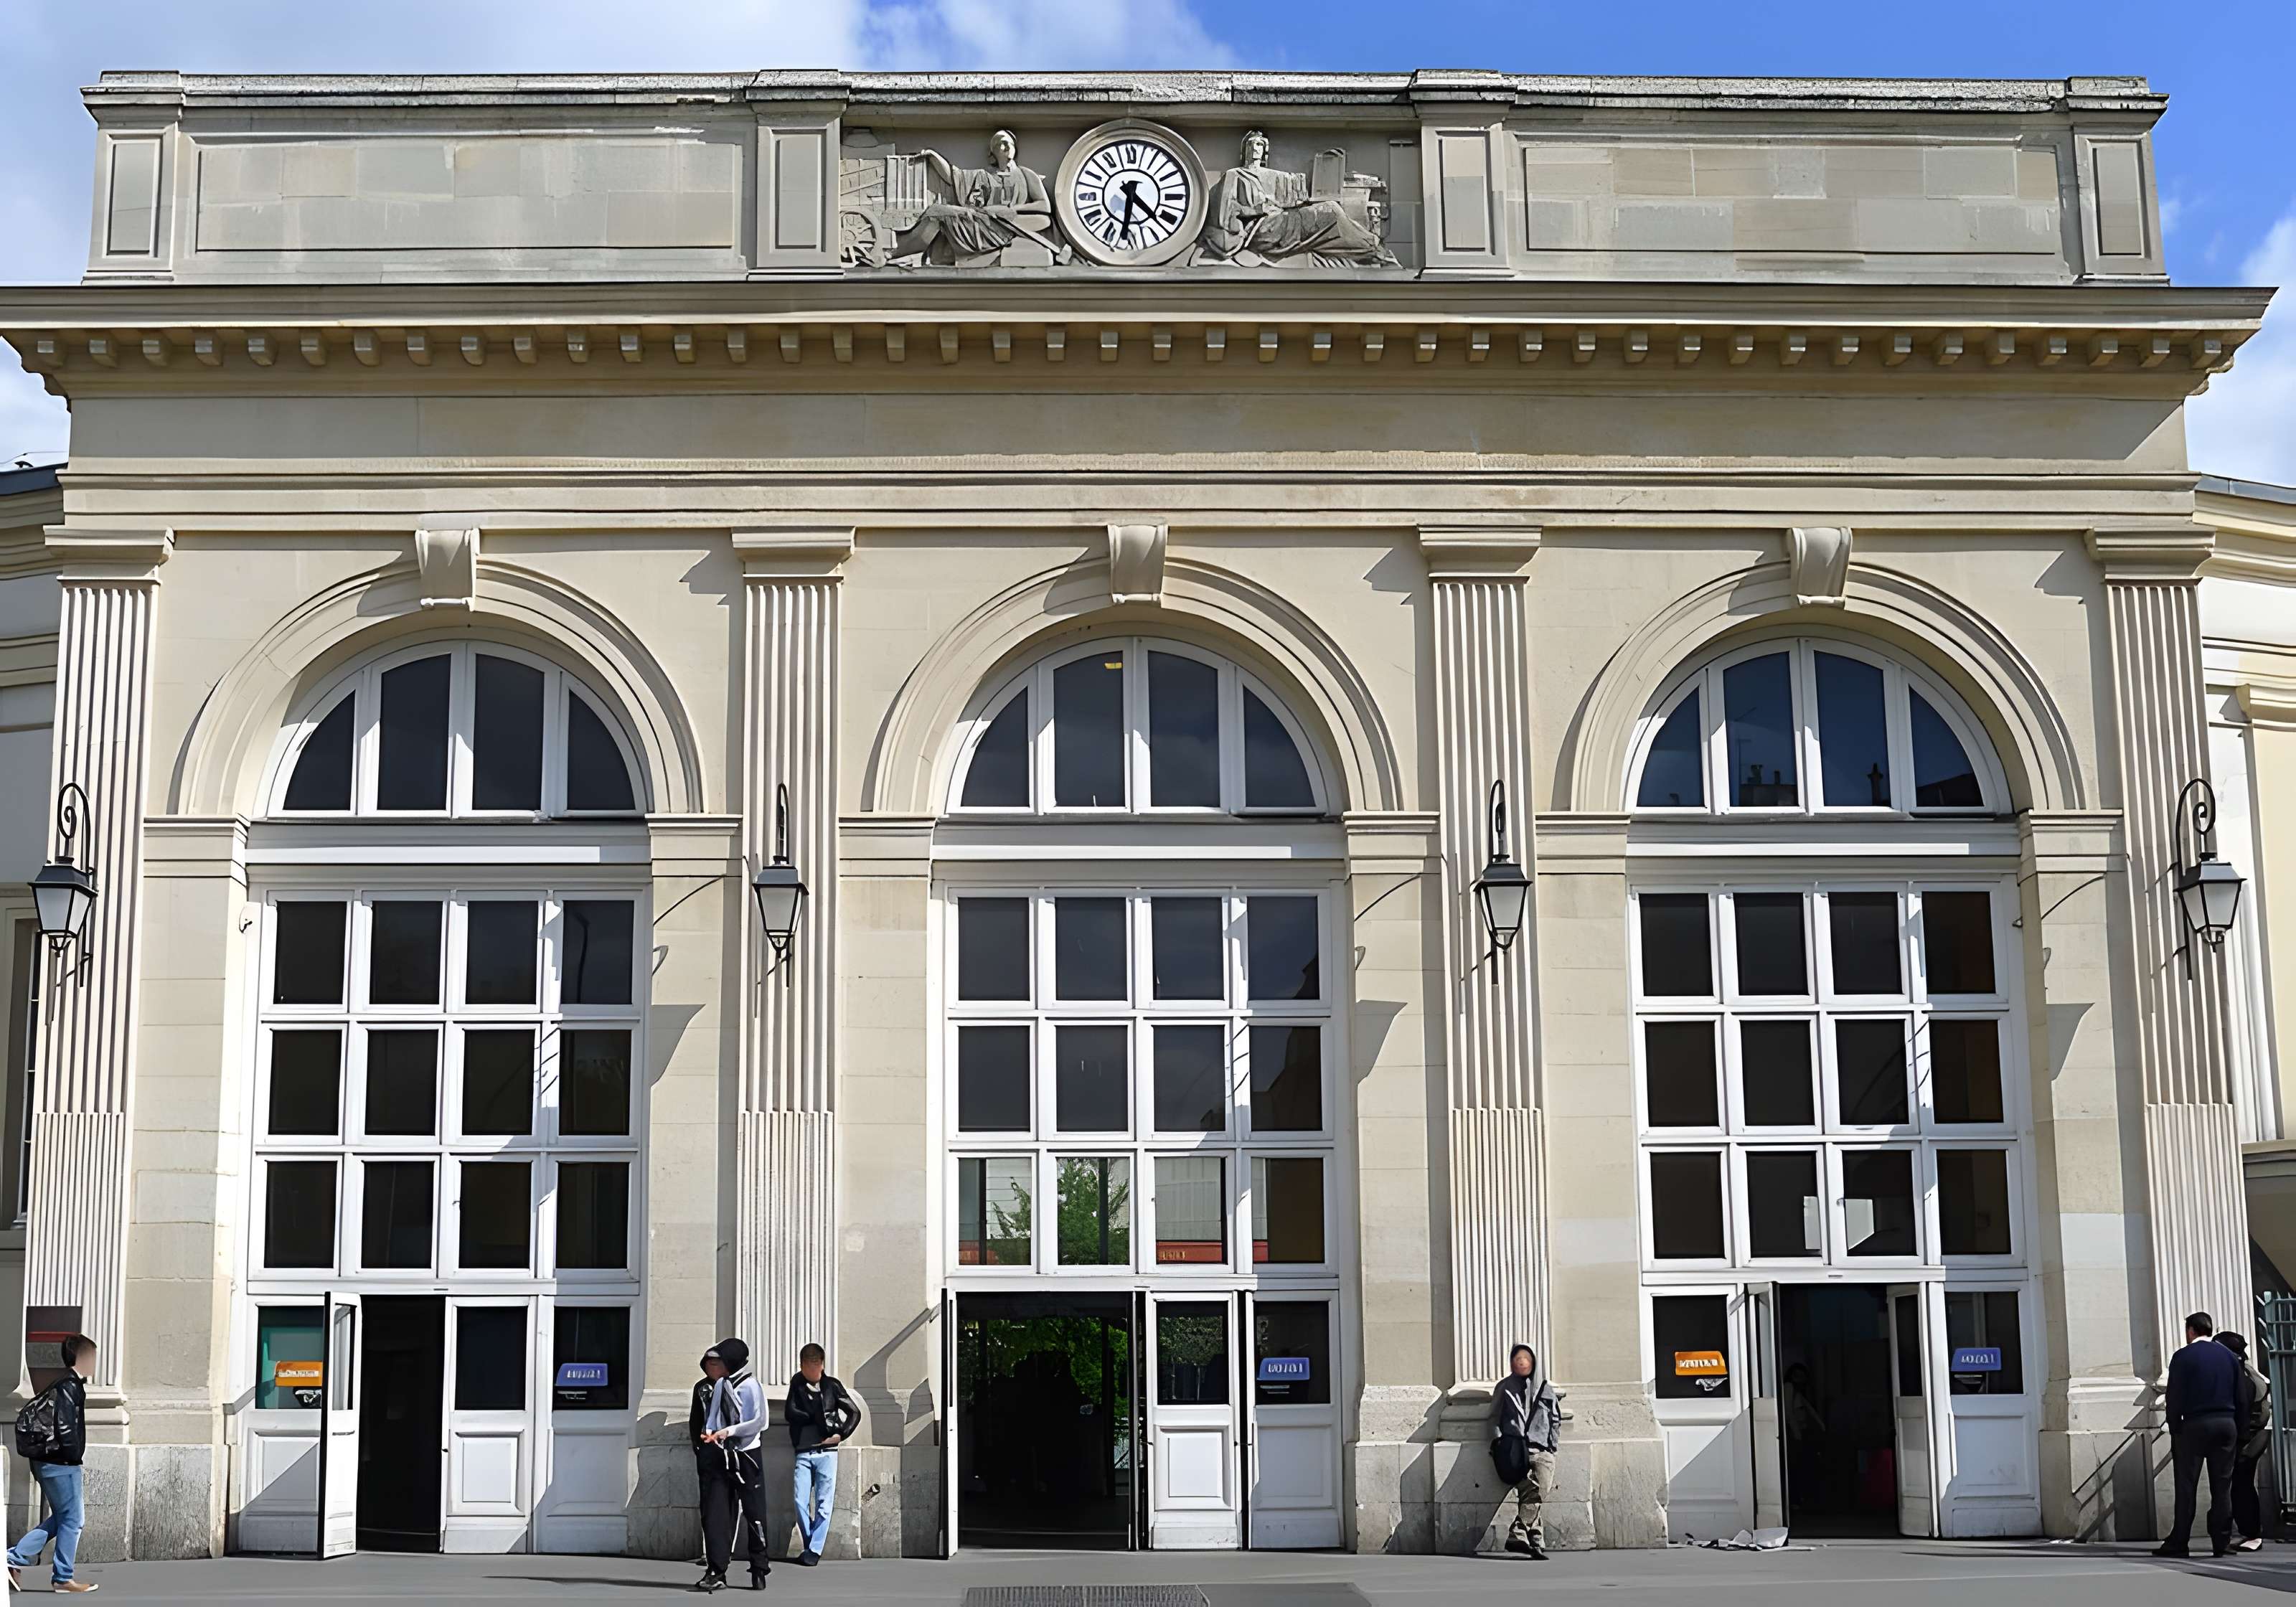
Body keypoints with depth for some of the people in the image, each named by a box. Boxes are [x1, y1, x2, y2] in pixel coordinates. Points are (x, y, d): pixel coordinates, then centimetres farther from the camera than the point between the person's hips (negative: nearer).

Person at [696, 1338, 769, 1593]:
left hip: (746, 1456, -6)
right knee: (715, 1513, -2)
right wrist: (708, 1433, 0)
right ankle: (716, 1571, -1)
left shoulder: (750, 1386, -10)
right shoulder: (719, 1385, 9)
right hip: (721, 1455, 6)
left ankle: (759, 1569, 14)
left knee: (754, 1514, 2)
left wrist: (729, 1431, -19)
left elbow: (760, 1422, -16)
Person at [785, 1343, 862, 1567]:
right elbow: (790, 1413, -5)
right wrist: (816, 1418, -6)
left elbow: (855, 1413, 9)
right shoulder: (797, 1384, 6)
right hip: (803, 1453, 1)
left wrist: (840, 1434, -2)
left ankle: (815, 1550, 3)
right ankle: (810, 1544, 13)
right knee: (801, 1502, -3)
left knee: (824, 1503, -2)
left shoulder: (832, 1386, 4)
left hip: (827, 1452, -1)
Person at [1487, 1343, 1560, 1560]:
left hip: (1542, 1449, 2)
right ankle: (1537, 1541, -29)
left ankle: (1518, 1534, -26)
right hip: (1514, 1450, -2)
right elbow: (1495, 1420, 17)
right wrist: (1501, 1444, 3)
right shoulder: (1505, 1388, 18)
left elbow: (1556, 1421, 24)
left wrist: (1552, 1446, 11)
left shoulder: (1545, 1389, 22)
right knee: (1532, 1489, -25)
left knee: (1543, 1487, -25)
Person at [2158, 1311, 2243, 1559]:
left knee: (2187, 1486, -2)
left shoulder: (2183, 1357, -4)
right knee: (2222, 1487, 8)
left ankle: (2179, 1543, -2)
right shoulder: (2229, 1356, 11)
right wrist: (2237, 1431, 13)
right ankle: (2222, 1542, 7)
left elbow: (2175, 1399, -7)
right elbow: (2239, 1398, 11)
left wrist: (2174, 1432, -2)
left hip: (2194, 1426, -4)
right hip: (2226, 1425, 4)